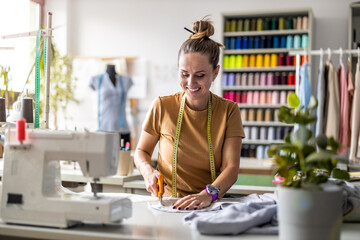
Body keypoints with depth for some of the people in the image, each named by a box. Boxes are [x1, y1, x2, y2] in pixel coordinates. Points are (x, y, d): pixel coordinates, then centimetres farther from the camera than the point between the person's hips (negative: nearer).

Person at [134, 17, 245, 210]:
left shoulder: (228, 111, 1)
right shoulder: (162, 107, 1)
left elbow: (231, 167, -7)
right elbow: (141, 151, 13)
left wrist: (209, 194, -27)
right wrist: (148, 171, -9)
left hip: (209, 207, -1)